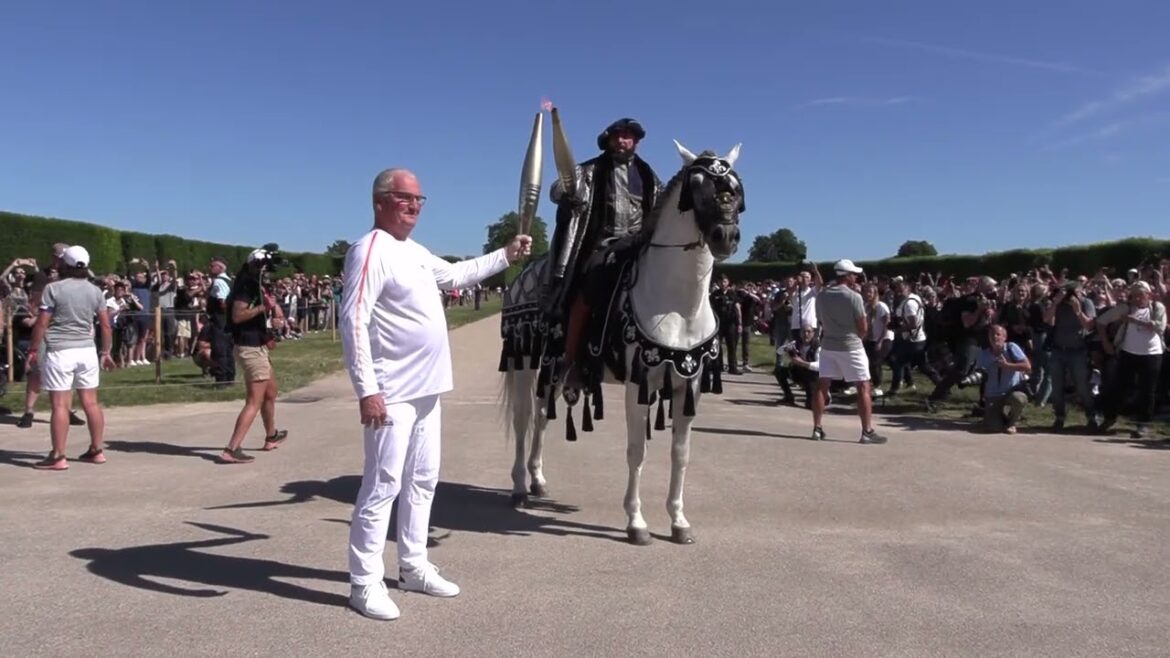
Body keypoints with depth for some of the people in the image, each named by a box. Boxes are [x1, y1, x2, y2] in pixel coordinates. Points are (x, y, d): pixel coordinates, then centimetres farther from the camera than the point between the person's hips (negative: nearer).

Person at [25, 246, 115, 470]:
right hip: (87, 350, 5)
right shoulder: (95, 291, 7)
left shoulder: (54, 288, -6)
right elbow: (106, 326, 8)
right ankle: (96, 451, 16)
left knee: (60, 405, -3)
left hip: (59, 352, -5)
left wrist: (33, 349, 3)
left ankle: (58, 457, -1)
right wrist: (105, 352, 16)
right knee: (91, 402, 10)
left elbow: (41, 323, -7)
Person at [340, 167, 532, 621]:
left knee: (422, 480, 16)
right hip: (392, 392, -10)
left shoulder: (417, 252, 14)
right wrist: (366, 389, -26)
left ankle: (413, 568, 28)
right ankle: (365, 583, 5)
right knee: (383, 485, -6)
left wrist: (506, 256, 28)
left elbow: (454, 276, 33)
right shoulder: (371, 251, -14)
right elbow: (353, 321, -21)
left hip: (426, 388, 10)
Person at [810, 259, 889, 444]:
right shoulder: (854, 297, -12)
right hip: (850, 347, -5)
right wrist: (856, 335, 10)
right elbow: (863, 328, -9)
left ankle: (817, 428, 10)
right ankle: (867, 431, 1)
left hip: (828, 345, 5)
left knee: (822, 386, 9)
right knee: (863, 388, 2)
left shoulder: (821, 296, 3)